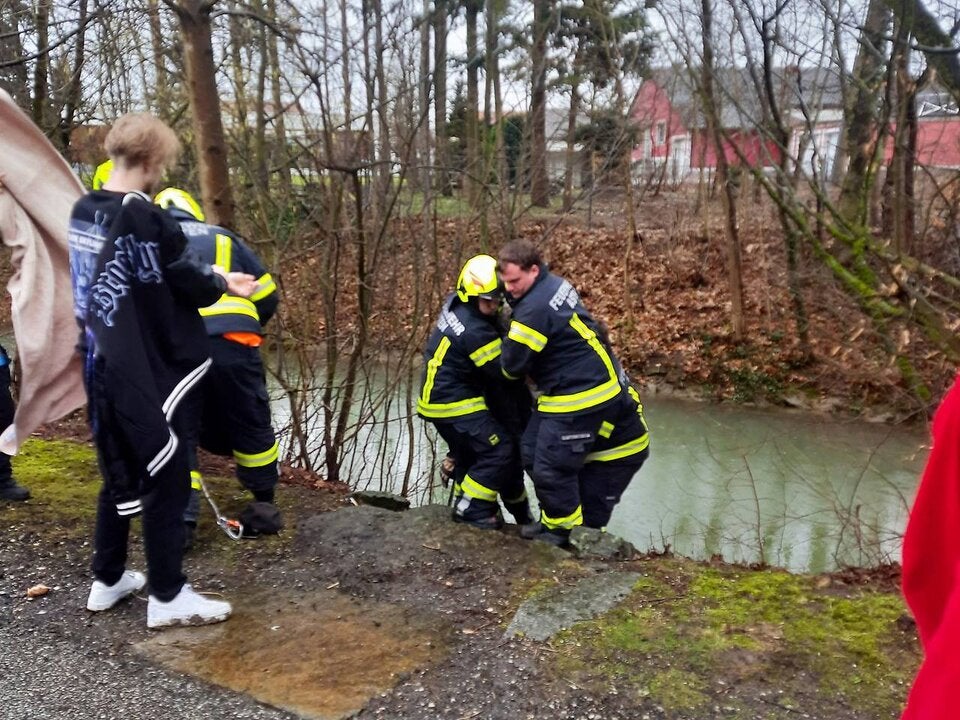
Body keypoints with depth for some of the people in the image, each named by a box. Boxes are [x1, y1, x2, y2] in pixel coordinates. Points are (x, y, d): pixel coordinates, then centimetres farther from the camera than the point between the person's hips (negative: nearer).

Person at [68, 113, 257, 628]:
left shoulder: (83, 212, 7)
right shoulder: (145, 218, -20)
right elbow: (191, 285, -12)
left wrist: (209, 276, 15)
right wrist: (223, 282, 10)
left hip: (104, 368, 8)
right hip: (149, 374, -8)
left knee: (120, 476, 20)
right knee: (166, 481, 4)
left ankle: (108, 580, 32)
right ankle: (167, 598, 14)